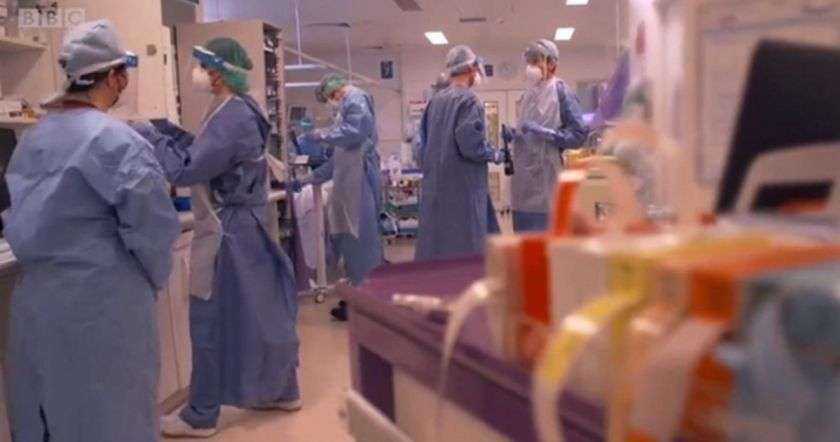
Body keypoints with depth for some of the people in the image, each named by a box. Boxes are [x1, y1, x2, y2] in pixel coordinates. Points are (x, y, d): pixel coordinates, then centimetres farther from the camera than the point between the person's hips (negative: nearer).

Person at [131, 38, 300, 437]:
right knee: (263, 311, 17)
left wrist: (150, 137, -10)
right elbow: (207, 155, 15)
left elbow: (185, 170, -23)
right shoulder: (236, 111, 9)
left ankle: (201, 416, 14)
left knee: (211, 322, 1)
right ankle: (283, 391, 30)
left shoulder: (232, 119, -22)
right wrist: (168, 132, 5)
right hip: (245, 227, 10)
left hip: (227, 234, -10)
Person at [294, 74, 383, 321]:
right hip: (350, 179, 10)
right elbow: (339, 158, 28)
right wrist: (309, 179, 26)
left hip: (359, 177, -10)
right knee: (351, 238, 11)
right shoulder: (348, 105, 27)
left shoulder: (355, 99, -2)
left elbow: (356, 132, -22)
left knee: (360, 240, -6)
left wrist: (323, 135, -6)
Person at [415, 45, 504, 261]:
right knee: (464, 246, -2)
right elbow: (471, 145, -20)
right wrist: (495, 155, -3)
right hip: (462, 185, -7)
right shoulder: (468, 99, -12)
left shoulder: (435, 100, 10)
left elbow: (424, 142, 16)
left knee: (436, 244, 11)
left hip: (435, 184, 7)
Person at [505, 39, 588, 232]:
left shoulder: (561, 92, -6)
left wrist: (545, 133, -19)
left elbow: (580, 133, -11)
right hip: (525, 176, 7)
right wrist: (513, 135, 4)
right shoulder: (530, 94, 14)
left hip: (547, 177, -7)